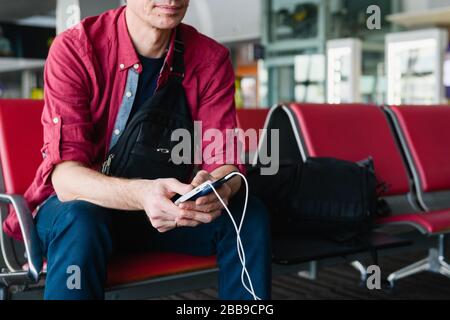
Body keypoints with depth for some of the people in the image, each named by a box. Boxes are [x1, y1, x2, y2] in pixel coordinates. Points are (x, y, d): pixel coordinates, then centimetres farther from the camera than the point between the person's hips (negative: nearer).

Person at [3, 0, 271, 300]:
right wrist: (141, 194, -46)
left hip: (166, 206, 3)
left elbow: (224, 162, -11)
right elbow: (65, 176, -25)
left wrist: (214, 190, -37)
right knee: (81, 223, -36)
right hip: (78, 202, -3)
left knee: (250, 215, -21)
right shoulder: (74, 49, -17)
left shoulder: (211, 58, -7)